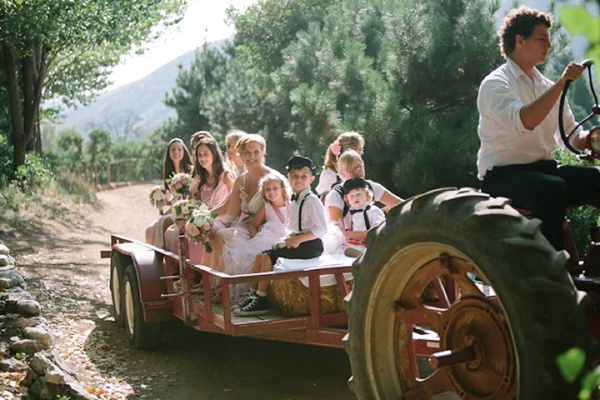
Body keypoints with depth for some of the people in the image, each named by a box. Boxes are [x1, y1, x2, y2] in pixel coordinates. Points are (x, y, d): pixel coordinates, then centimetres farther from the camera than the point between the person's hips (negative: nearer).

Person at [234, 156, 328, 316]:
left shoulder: (312, 201, -13)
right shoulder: (295, 201, 14)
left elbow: (321, 229, -21)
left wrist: (298, 239, -23)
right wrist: (289, 237, 4)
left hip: (311, 245, -9)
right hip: (298, 241, 9)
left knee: (268, 256, -19)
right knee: (260, 254, 3)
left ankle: (262, 300, -14)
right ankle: (254, 294, 5)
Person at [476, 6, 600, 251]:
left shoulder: (547, 87, 18)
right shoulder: (495, 84, -5)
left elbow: (571, 138, 18)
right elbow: (524, 121, -26)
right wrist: (562, 83, -24)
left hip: (544, 169, 7)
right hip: (503, 175, -7)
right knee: (553, 188, -36)